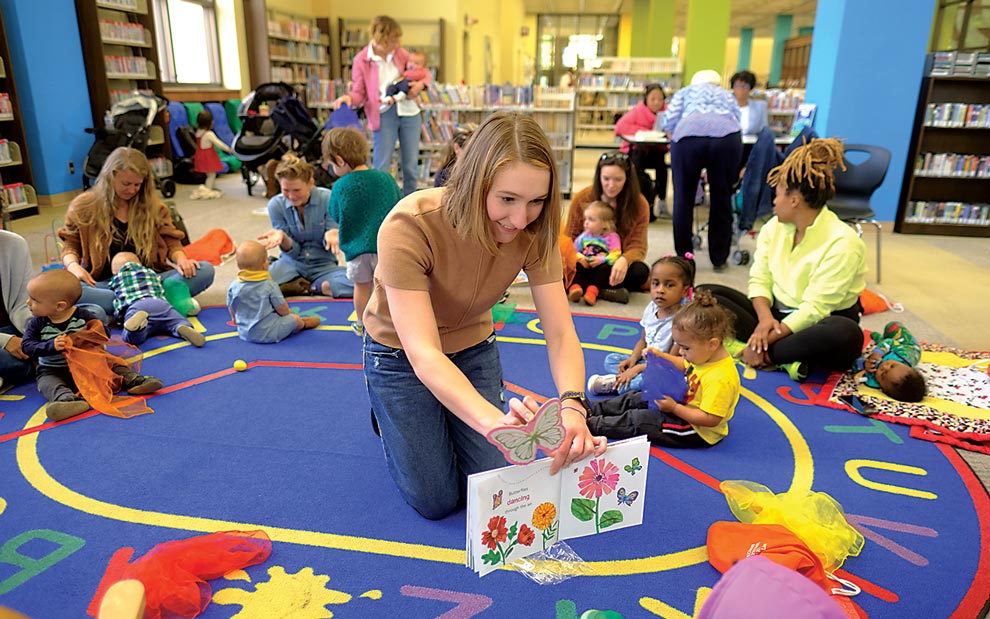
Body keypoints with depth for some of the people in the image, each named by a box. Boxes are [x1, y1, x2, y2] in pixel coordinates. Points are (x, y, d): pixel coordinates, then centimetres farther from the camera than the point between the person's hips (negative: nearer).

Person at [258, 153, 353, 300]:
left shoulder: (328, 199, -13)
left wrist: (330, 236, -33)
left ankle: (311, 287, -8)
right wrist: (281, 236, -27)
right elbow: (293, 251, -4)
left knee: (356, 284, -33)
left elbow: (329, 246, -9)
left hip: (323, 264, -1)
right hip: (292, 263, 2)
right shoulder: (276, 205, -6)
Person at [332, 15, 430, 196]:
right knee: (381, 168, -7)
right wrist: (348, 98, -23)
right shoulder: (361, 60, -4)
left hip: (408, 111, 4)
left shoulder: (400, 53, 5)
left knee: (411, 167, 8)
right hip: (384, 115, -3)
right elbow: (359, 93, -1)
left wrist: (421, 84, -7)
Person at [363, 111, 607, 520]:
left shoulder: (534, 232, -23)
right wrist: (496, 421, -59)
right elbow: (423, 355, -43)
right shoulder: (408, 227, -37)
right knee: (435, 500, 2)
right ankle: (391, 413, 28)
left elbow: (560, 333, -26)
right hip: (400, 354, -3)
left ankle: (440, 414, 33)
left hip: (473, 348, 4)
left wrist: (572, 406, -47)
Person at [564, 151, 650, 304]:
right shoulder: (581, 198, -4)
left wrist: (624, 260, -36)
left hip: (616, 266, 0)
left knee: (640, 271, -33)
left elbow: (637, 246, -10)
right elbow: (569, 238, 2)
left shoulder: (639, 204, -6)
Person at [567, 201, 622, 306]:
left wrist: (602, 260, -26)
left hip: (601, 267, -3)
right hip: (585, 266, 3)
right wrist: (579, 257, -12)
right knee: (576, 266, -26)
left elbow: (615, 255, -11)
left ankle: (593, 290, -47)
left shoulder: (612, 237, 1)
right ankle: (574, 287, -47)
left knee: (606, 268, -34)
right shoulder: (583, 236, 15)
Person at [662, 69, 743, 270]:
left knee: (683, 199, 10)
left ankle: (684, 257, 15)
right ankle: (719, 259, 18)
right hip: (727, 136, 1)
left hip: (689, 134, -1)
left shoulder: (685, 92, 32)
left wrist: (676, 146, 29)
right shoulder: (728, 95, 38)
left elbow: (669, 122, 15)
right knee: (721, 200, 11)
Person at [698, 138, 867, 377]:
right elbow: (760, 279, 0)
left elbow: (815, 308, -22)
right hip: (775, 314, 6)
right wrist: (765, 317, -22)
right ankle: (785, 358, -24)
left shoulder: (842, 243, -17)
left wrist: (763, 340, -27)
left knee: (846, 334, -40)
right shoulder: (774, 227, 2)